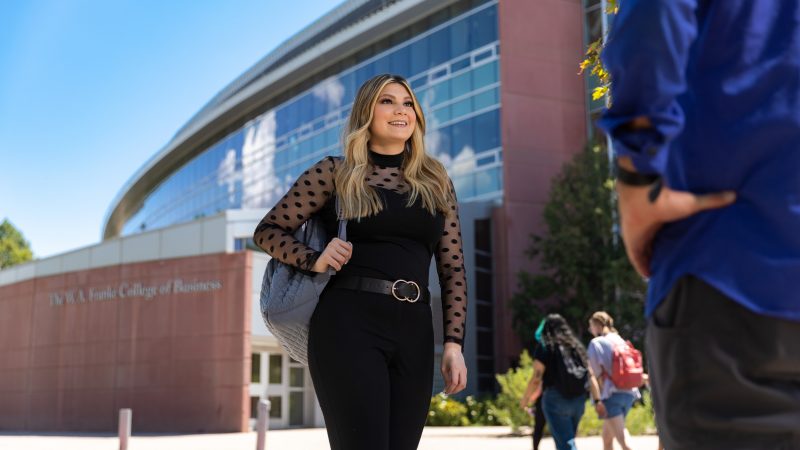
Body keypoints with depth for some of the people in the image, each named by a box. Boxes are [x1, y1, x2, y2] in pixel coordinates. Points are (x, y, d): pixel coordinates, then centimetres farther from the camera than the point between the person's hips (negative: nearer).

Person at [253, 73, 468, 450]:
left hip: (414, 332, 4)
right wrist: (314, 260, -10)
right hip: (349, 324, -4)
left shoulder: (436, 180, 15)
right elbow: (267, 231, 8)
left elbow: (453, 267, 13)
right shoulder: (335, 172, 6)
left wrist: (453, 342, 5)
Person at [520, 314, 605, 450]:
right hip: (579, 400, 6)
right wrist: (598, 400, 5)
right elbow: (590, 376, 8)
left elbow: (537, 378, -7)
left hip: (556, 399, -6)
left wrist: (525, 399, 6)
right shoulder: (577, 346, 16)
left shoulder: (545, 347, 0)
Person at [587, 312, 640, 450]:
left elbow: (598, 373, -8)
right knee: (607, 437, 21)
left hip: (611, 394, -8)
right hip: (628, 393, 8)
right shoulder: (620, 341, 17)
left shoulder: (596, 343, -2)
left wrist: (598, 399, -4)